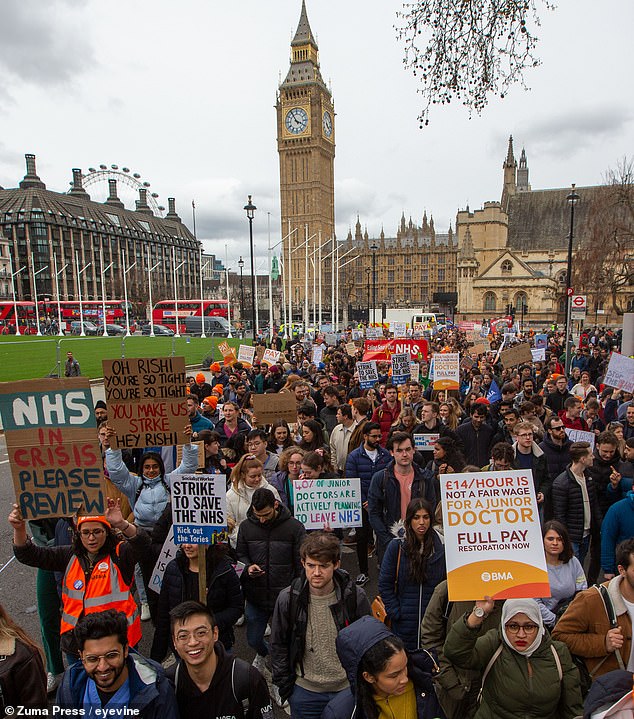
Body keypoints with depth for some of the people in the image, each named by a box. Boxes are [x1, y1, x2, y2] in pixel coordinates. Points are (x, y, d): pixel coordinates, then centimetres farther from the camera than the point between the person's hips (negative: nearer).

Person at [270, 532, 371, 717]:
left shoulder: (355, 597, -15)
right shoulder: (288, 598, -14)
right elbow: (278, 645, -1)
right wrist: (284, 685, 0)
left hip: (348, 688, 0)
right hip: (305, 691, 1)